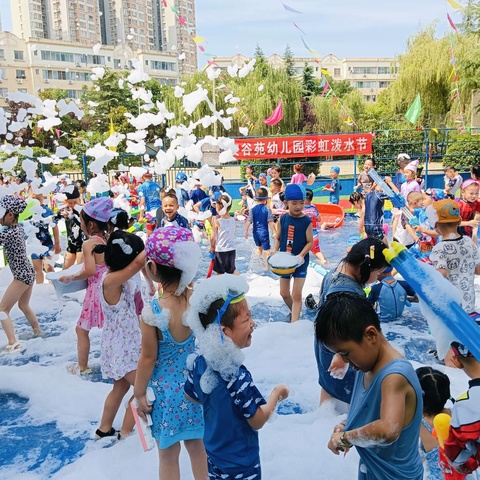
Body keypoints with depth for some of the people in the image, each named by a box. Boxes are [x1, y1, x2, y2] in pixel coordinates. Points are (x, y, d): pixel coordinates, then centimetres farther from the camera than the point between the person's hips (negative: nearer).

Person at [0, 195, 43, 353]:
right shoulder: (18, 228, 2)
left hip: (22, 276, -9)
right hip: (28, 273, 9)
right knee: (24, 306, 28)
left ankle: (13, 344, -5)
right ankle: (38, 331, 44)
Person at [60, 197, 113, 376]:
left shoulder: (89, 243, -18)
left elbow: (90, 271, -28)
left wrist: (70, 278, -15)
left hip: (96, 292, -7)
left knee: (81, 329, 12)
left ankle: (82, 367, 21)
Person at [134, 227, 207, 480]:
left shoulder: (153, 312, -27)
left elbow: (148, 358, -17)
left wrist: (139, 393, -1)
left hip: (167, 389, -4)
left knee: (168, 455, 18)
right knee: (197, 445, 25)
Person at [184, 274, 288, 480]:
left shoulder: (200, 362, -13)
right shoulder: (237, 377, -35)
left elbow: (190, 395, 6)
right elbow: (257, 421, -23)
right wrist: (277, 393, -9)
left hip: (213, 454, 6)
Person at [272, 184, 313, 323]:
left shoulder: (306, 221, -11)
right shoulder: (283, 219, -3)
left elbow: (310, 242, -10)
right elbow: (278, 238, 4)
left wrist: (301, 255, -24)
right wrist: (274, 251, -13)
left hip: (300, 262, -3)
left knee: (296, 295, -2)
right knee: (284, 293, 15)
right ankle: (294, 312, 43)